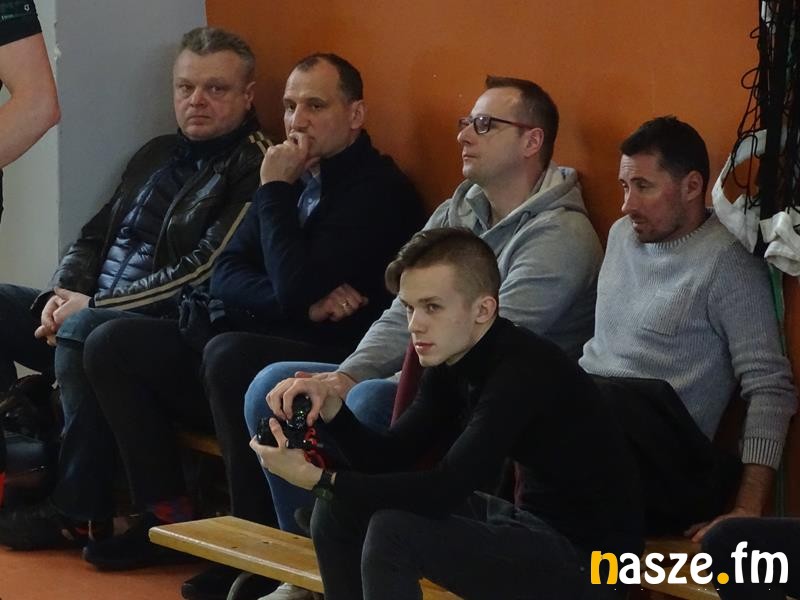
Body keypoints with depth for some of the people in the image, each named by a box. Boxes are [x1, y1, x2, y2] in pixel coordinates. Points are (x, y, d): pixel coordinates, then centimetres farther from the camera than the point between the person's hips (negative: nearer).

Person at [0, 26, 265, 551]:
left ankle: (81, 513, -27)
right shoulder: (156, 155, 19)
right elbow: (94, 237, 22)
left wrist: (92, 306, -16)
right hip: (94, 309, 9)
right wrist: (64, 293, -1)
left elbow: (203, 273, -17)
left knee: (84, 331, -37)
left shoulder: (253, 169, -8)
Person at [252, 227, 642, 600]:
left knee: (394, 531, -26)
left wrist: (318, 479, -28)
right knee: (340, 508, 6)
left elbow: (445, 489, -31)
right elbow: (389, 458, 2)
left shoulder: (522, 371, -25)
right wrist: (329, 407, -16)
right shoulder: (453, 363, 3)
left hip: (587, 560, -9)